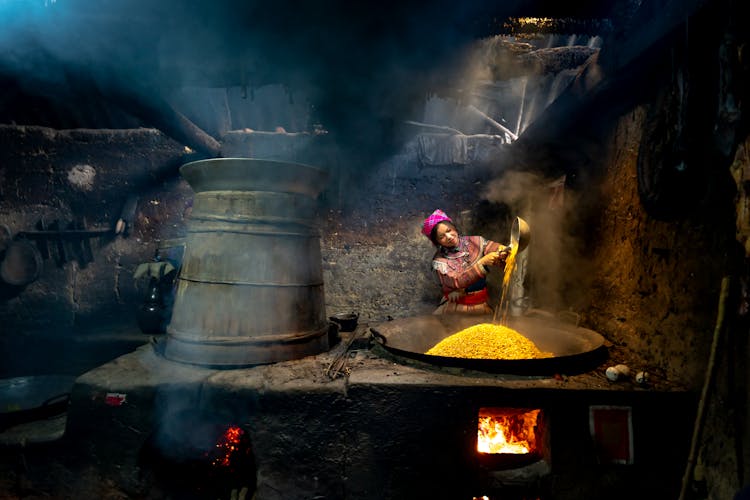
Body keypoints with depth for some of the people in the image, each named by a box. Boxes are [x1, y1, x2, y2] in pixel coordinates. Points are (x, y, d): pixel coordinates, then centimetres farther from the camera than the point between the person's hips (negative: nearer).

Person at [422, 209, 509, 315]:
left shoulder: (475, 241, 1)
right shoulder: (439, 259, -8)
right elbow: (456, 282, -22)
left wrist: (501, 250, -37)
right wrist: (482, 263, -28)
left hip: (481, 305, 2)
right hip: (456, 306, -2)